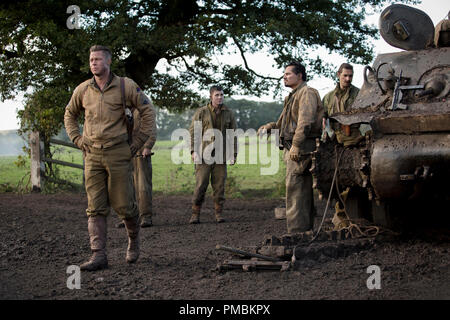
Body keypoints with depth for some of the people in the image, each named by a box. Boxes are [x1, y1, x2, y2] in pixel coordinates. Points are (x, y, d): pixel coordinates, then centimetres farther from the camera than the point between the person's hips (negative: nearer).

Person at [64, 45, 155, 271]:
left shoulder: (125, 86, -2)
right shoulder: (83, 90, 7)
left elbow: (147, 111, 4)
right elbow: (70, 115, 24)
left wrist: (139, 142, -1)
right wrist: (77, 139, 10)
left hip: (118, 153, -3)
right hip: (92, 155, 3)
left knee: (123, 205, 0)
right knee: (95, 208, -2)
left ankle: (134, 238, 28)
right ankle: (98, 256, -4)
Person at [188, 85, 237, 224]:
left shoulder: (229, 114, 10)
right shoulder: (201, 112, 2)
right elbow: (193, 131, 0)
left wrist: (234, 153, 5)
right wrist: (193, 150, -9)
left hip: (220, 155, 2)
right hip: (203, 155, -2)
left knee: (219, 185, 3)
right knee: (200, 185, -4)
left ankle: (218, 214, 11)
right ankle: (195, 214, 3)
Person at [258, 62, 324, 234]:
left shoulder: (307, 93, -8)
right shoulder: (293, 96, 24)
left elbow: (305, 122, -20)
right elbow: (285, 123, 29)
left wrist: (296, 145, -26)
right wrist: (269, 127, 12)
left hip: (301, 149, -10)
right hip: (294, 150, 10)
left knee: (294, 191, -12)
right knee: (304, 192, 13)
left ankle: (296, 231, -12)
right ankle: (307, 229, 19)